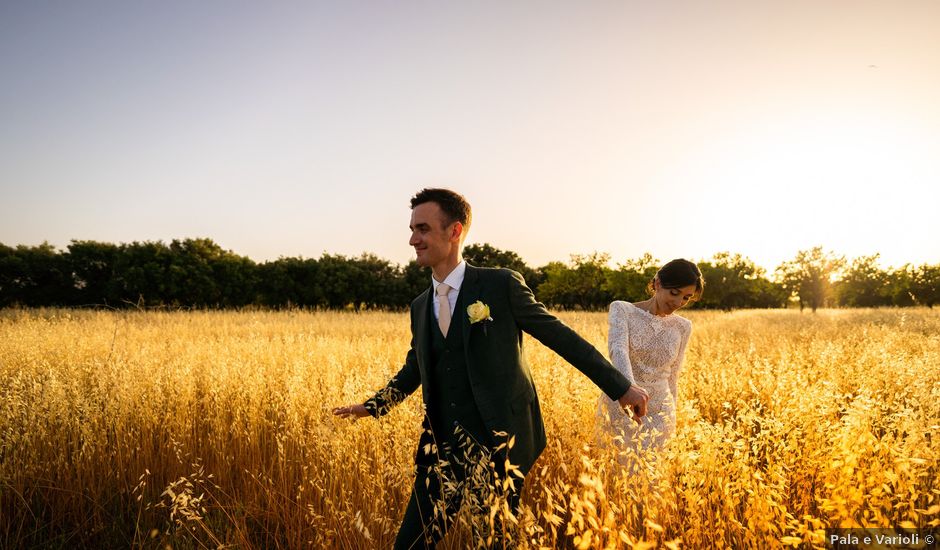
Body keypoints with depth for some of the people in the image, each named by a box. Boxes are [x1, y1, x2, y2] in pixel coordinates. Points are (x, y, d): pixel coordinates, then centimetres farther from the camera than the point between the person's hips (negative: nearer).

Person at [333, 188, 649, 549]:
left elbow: (560, 336, -2)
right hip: (442, 448, 5)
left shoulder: (502, 285, -6)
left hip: (499, 443, -4)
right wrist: (374, 406, 17)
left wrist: (620, 387, -1)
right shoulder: (420, 306, 10)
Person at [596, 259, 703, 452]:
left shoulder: (683, 327, 4)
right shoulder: (622, 309, -7)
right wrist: (631, 390, -42)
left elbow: (672, 377, 13)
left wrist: (671, 416, 17)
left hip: (659, 415, 3)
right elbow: (617, 349, -25)